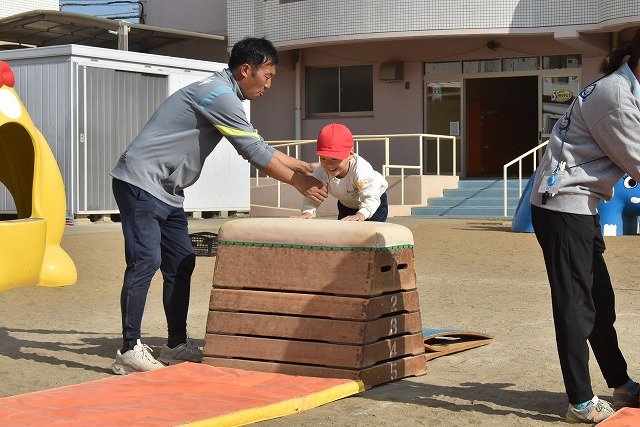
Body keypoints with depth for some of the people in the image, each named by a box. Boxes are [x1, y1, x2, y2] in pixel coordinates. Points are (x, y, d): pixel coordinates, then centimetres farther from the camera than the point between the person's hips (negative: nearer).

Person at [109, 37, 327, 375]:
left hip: (166, 192, 11)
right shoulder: (218, 94, -17)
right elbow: (254, 152, -15)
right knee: (145, 262, -15)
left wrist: (305, 167, 22)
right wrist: (298, 183, -6)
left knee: (180, 263, 9)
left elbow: (258, 147, 24)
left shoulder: (223, 95, 17)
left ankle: (176, 345, 16)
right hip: (140, 182, -11)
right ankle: (129, 350, -12)